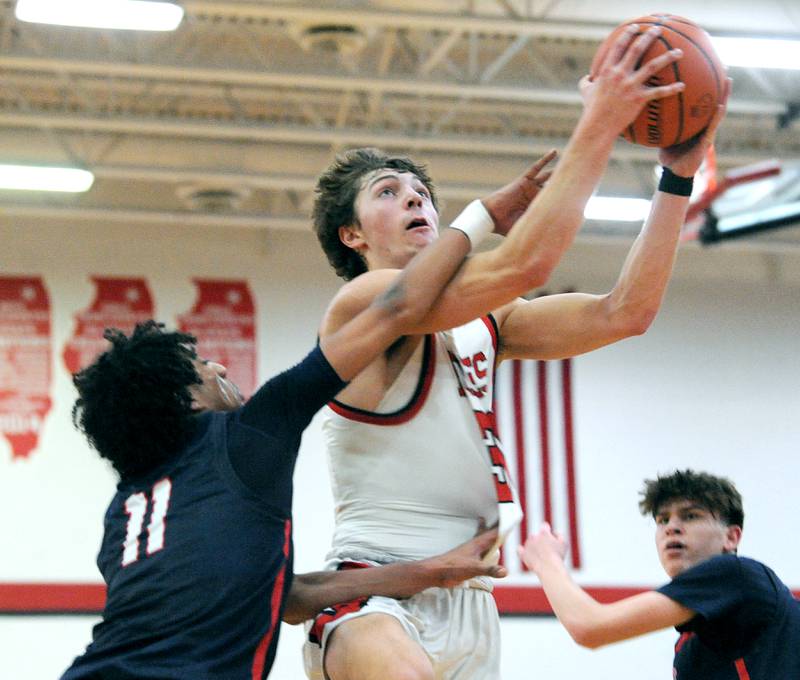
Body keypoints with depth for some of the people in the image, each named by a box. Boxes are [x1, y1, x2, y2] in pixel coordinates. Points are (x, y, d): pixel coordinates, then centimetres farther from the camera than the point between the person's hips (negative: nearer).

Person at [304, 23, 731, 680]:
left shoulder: (482, 325, 16)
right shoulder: (366, 300, -8)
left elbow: (624, 312, 7)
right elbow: (523, 264, -20)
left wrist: (678, 176, 2)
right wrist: (598, 127, -17)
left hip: (469, 603, 8)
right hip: (374, 598, -8)